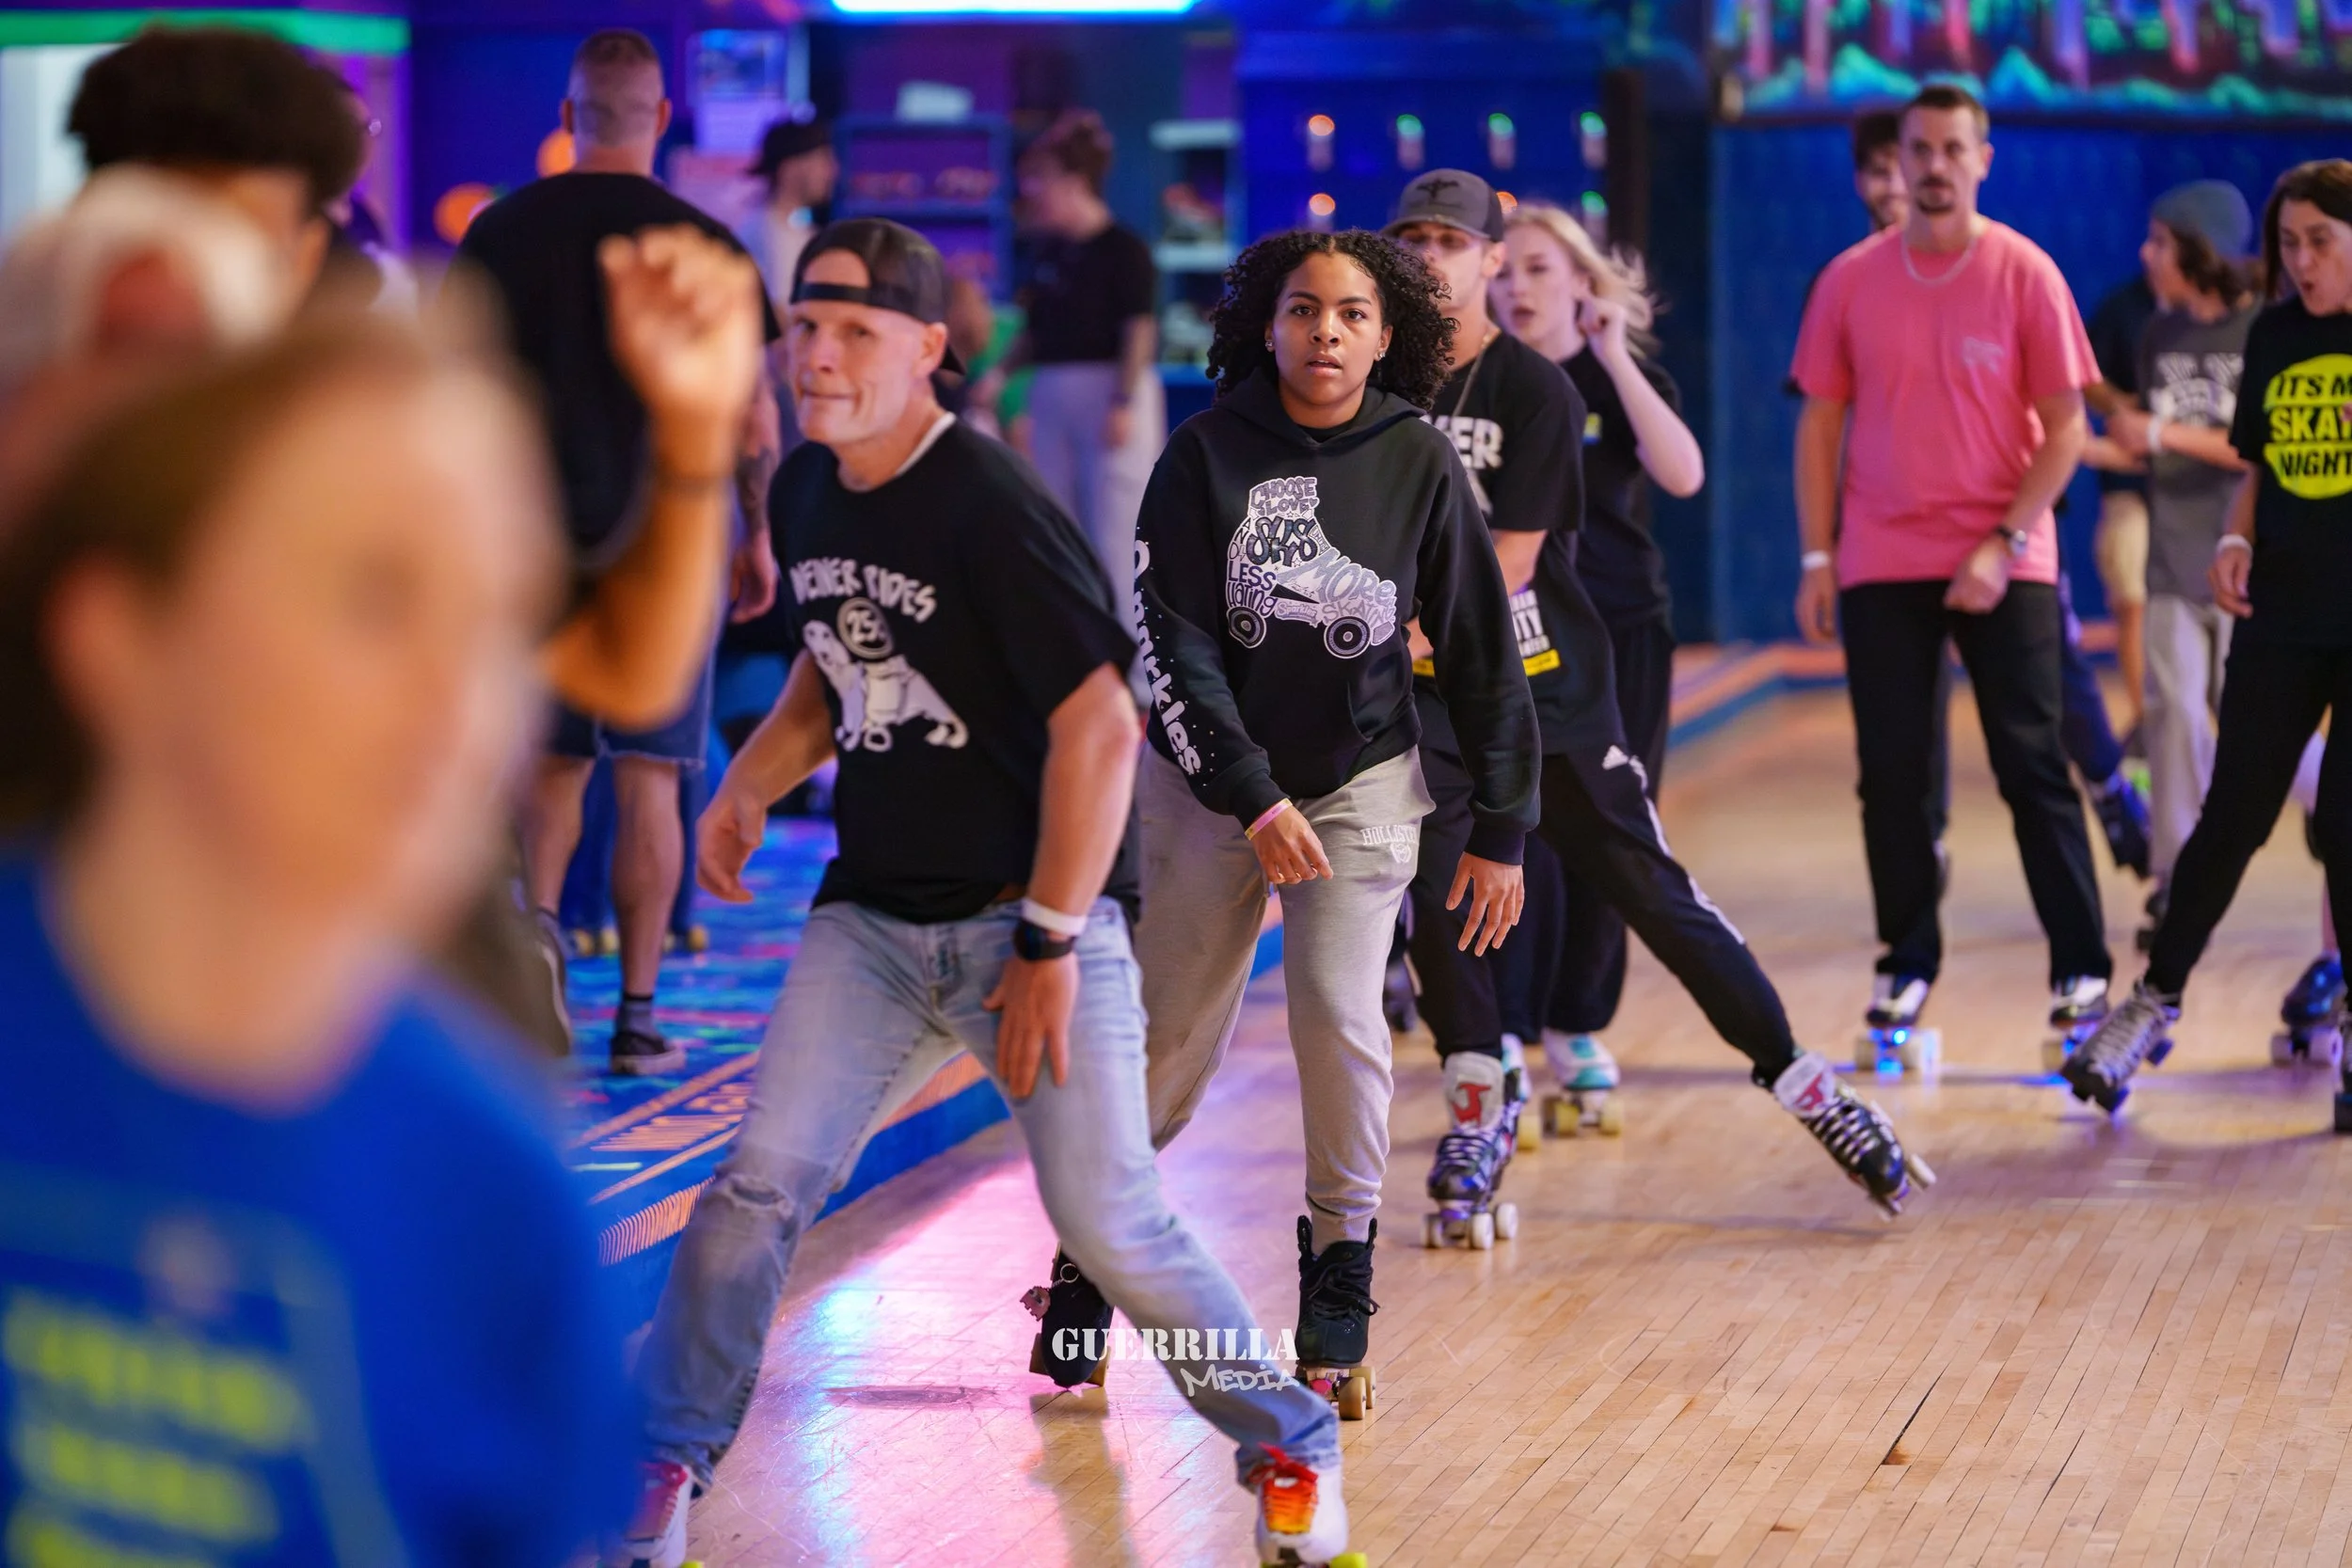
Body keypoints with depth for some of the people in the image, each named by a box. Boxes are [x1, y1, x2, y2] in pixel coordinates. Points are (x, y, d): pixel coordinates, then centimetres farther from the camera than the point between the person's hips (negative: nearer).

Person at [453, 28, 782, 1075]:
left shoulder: (501, 232, 1)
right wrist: (760, 538, 7)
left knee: (553, 755, 17)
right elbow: (749, 410, -4)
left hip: (536, 541, 2)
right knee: (647, 777, 3)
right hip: (665, 540, -2)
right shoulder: (700, 242, -5)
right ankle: (637, 1015, 4)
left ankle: (538, 919, -7)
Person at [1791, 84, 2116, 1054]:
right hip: (1881, 566, 2)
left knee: (2033, 767, -2)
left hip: (2003, 565, -2)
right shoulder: (1850, 281, 3)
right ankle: (1906, 964, 15)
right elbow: (1821, 422, 8)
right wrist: (1816, 558, 3)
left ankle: (2080, 968, 2)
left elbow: (2064, 428, -4)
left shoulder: (2025, 275, -3)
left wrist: (2003, 545, -12)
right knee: (1892, 775, 4)